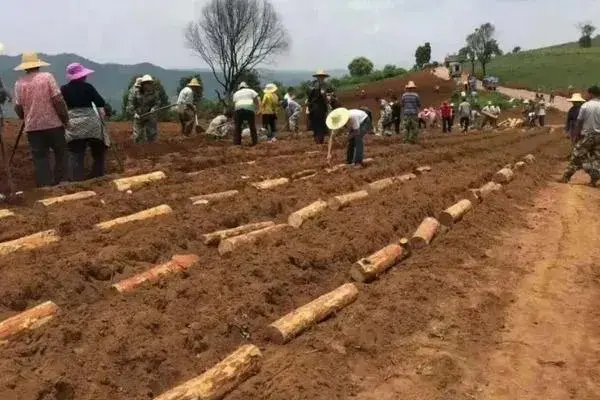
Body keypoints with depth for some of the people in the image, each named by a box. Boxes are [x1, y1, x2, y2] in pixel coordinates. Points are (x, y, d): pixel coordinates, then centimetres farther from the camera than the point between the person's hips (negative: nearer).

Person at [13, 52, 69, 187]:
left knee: (39, 158, 6)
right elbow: (58, 100, -11)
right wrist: (65, 119, -1)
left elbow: (18, 108, 3)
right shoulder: (47, 77, -5)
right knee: (61, 153, 12)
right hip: (53, 124, -2)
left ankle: (45, 187, 5)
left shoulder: (19, 83, 3)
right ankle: (57, 183, 8)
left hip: (32, 127, 2)